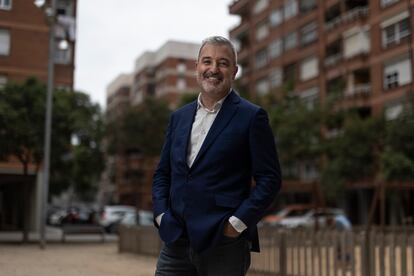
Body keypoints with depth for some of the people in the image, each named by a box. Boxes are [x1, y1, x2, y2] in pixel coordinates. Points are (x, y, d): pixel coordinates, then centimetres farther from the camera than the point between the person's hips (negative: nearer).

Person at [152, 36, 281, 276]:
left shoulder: (251, 117, -2)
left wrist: (238, 223, -12)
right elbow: (163, 173, 17)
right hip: (176, 241, 5)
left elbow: (269, 178, -6)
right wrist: (161, 215, 4)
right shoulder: (179, 117, 14)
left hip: (224, 245, -4)